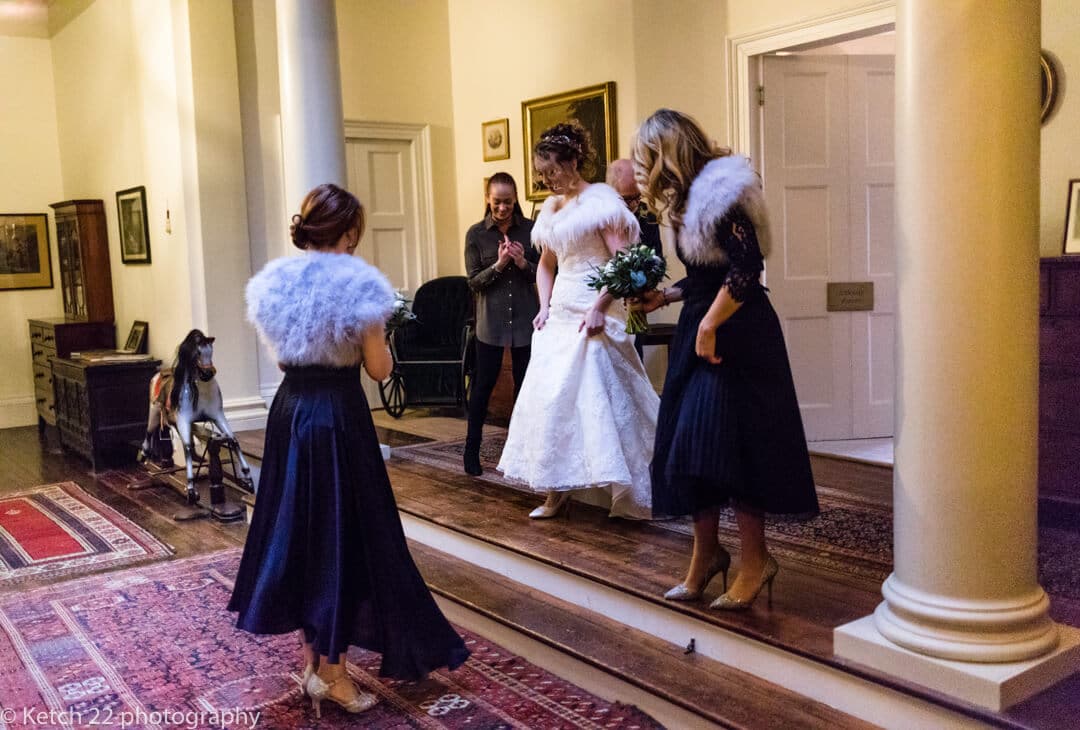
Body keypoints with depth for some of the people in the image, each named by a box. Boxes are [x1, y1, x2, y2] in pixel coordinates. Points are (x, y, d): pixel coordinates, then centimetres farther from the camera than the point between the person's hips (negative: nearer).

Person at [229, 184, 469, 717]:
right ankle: (330, 668, 12)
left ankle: (312, 657, 27)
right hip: (338, 414, -6)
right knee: (344, 530, 4)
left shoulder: (275, 283, 4)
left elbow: (282, 348, 14)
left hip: (289, 411, 6)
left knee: (299, 526, 15)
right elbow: (379, 368, -10)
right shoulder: (356, 284, -13)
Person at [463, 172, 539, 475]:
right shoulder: (476, 234, 0)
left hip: (525, 318, 1)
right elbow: (473, 281, -2)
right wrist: (498, 265, -17)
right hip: (491, 320, -1)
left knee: (525, 382, 7)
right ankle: (472, 449, 13)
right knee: (483, 384, 2)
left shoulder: (530, 229, 2)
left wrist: (523, 263, -15)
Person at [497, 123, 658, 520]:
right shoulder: (551, 207, 15)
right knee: (552, 398, 5)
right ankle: (558, 491, 13)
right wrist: (544, 306, 9)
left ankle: (632, 495, 5)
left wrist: (598, 307, -22)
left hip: (592, 313, -8)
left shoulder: (600, 199, -8)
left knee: (594, 395, -7)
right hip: (560, 314, 8)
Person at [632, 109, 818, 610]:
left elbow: (746, 269, -24)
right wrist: (665, 297, 16)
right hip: (700, 333, 9)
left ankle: (755, 560, 9)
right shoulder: (690, 199, 12)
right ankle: (706, 553, 20)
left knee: (727, 446, -6)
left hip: (734, 338, -9)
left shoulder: (718, 195, -16)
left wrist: (708, 327, -20)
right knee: (689, 444, 8)